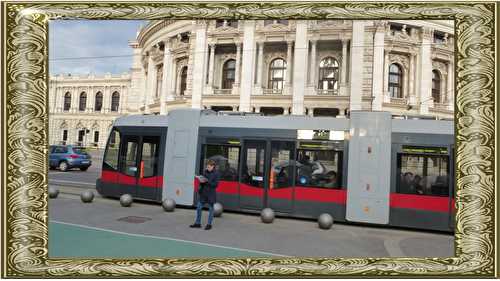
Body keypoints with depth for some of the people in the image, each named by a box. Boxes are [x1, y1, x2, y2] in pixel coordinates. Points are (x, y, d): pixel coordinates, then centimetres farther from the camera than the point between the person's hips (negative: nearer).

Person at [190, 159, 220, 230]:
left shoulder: (216, 174, -7)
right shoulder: (205, 172, 8)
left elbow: (215, 184, -13)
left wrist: (207, 181, -22)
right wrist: (201, 181, -7)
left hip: (211, 194, -5)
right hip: (203, 192, 6)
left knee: (211, 209, 5)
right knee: (199, 207, 6)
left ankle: (209, 224, 15)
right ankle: (197, 223, 17)